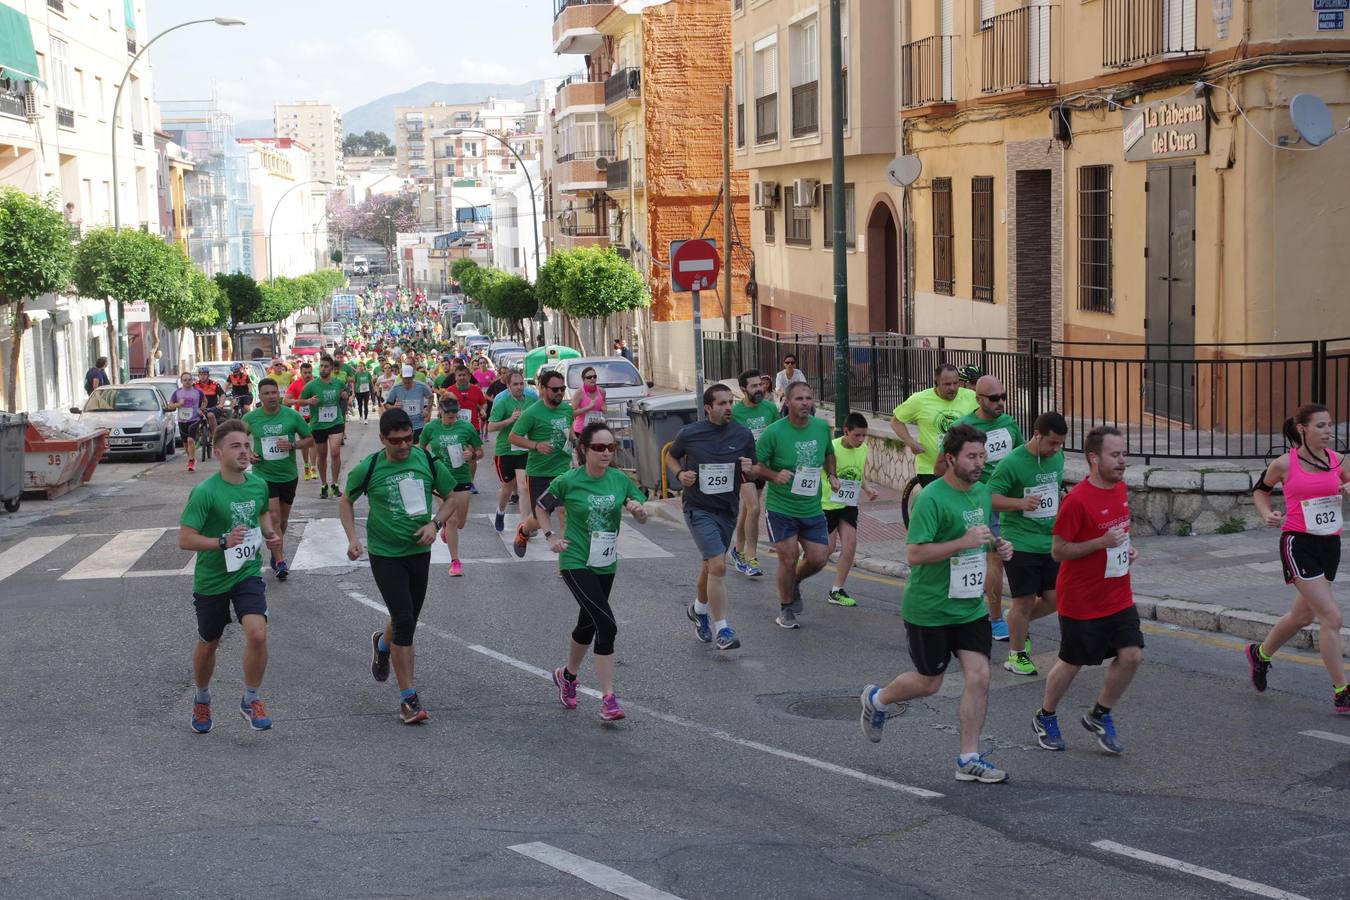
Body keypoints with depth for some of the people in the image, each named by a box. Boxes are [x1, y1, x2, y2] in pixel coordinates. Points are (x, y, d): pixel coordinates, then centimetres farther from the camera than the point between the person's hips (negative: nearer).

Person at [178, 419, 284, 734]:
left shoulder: (258, 485, -2)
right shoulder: (205, 492, -19)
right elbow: (185, 539, -20)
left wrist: (269, 533, 2)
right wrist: (223, 542, -31)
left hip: (248, 574, 2)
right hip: (211, 580, -2)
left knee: (257, 634, -20)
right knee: (208, 645, 15)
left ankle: (251, 701, 0)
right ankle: (202, 699, 43)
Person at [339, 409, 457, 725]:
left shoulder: (427, 462, -5)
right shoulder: (369, 468, -10)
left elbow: (450, 498, 8)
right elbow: (346, 501, 7)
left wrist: (435, 524, -9)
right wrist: (352, 538, -6)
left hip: (419, 552, 3)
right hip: (385, 554, -3)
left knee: (406, 620, 14)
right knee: (404, 621, -13)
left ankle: (382, 644, 52)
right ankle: (408, 697, -7)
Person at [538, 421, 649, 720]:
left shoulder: (620, 479, -1)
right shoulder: (568, 481, -11)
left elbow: (643, 518, 5)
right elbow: (541, 507, 5)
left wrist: (638, 510, -17)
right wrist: (551, 536, -7)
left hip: (606, 564, 5)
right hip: (576, 563, -5)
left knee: (588, 625, 19)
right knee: (607, 625, -17)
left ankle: (567, 675, 46)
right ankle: (608, 698, -13)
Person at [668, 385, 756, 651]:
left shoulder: (743, 435, -1)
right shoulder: (690, 434, -8)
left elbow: (753, 476, 7)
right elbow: (671, 456, 11)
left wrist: (748, 470, -16)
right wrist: (681, 474, -8)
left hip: (728, 509, 4)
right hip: (698, 507, -4)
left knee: (710, 565, 19)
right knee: (718, 566, -16)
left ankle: (699, 609, 46)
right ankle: (721, 629, -10)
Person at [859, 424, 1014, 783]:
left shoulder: (982, 493, 6)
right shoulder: (932, 498, -20)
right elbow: (914, 553, -24)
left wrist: (998, 545, 2)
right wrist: (964, 542, -30)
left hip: (971, 606, 6)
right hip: (929, 609, -6)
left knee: (979, 677, -3)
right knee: (928, 683, 8)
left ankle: (969, 759, 7)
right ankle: (876, 699, 38)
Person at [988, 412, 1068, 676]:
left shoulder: (1057, 457, 6)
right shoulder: (1012, 463, -15)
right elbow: (989, 498, -17)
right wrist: (1021, 502, -30)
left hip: (1051, 542, 6)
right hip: (1020, 543, -6)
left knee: (1054, 598, 4)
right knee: (1025, 601, -2)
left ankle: (1020, 624, 33)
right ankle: (1016, 655, 15)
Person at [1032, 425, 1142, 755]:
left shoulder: (1120, 488, 3)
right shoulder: (1078, 499, -21)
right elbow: (1058, 551, -17)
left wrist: (1126, 548, 3)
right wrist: (1102, 542, -27)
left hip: (1119, 597, 6)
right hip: (1081, 601, -6)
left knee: (1132, 655, -3)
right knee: (1072, 663, 7)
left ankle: (1100, 716, 18)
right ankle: (1045, 718, 31)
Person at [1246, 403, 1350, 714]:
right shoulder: (1285, 464, -6)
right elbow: (1260, 490, 11)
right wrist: (1267, 514, -6)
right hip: (1298, 544, -6)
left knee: (1303, 616, 19)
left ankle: (1261, 654, 45)